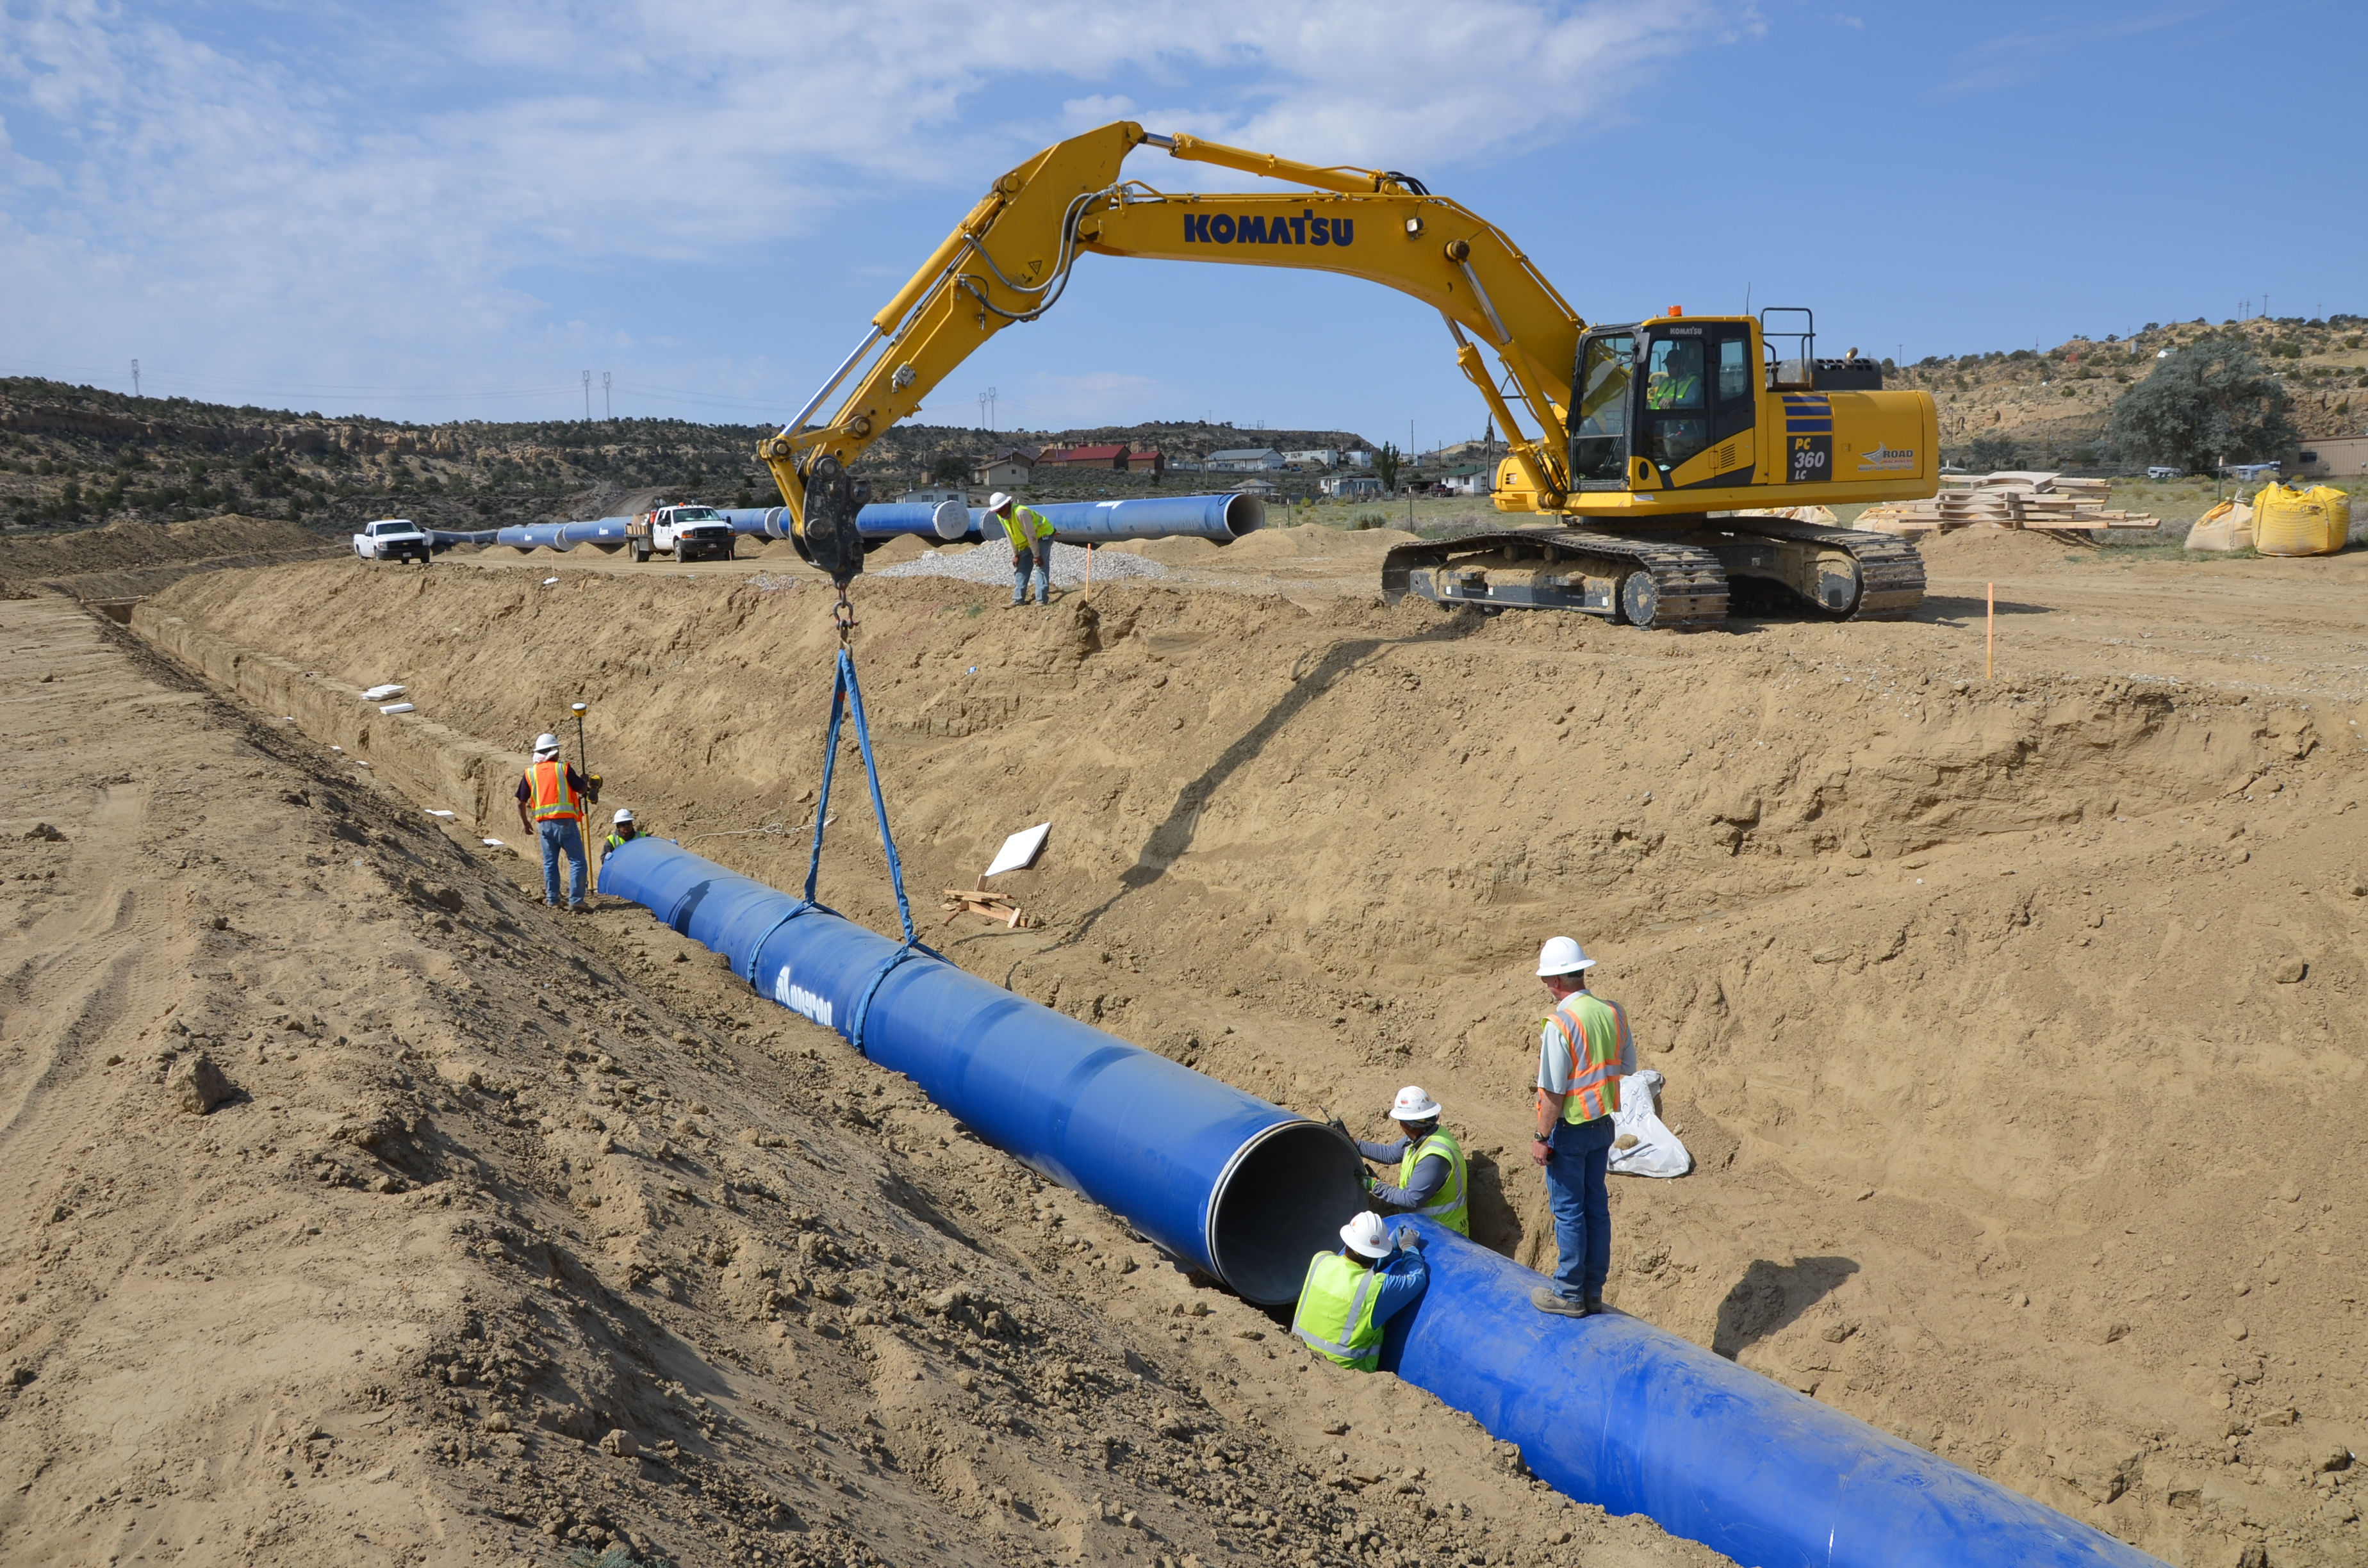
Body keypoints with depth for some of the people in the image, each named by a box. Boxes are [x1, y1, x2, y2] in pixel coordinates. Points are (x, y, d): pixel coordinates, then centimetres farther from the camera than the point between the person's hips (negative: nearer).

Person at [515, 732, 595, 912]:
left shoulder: (530, 773, 7)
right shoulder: (563, 769, -4)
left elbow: (521, 802, 10)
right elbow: (583, 790, 3)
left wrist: (525, 823, 25)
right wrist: (583, 780, 25)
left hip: (544, 823, 5)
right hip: (565, 821, -4)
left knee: (549, 863, 15)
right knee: (577, 861, -2)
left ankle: (552, 900, 17)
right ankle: (575, 900, -10)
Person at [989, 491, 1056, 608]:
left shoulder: (1021, 513, -34)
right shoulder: (1001, 517, -9)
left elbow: (1031, 535, -30)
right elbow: (1010, 536, 1)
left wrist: (1036, 555, -25)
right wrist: (1016, 554, 1)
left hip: (1042, 535, -9)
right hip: (1026, 541, 9)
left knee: (1041, 566, -16)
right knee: (1021, 568, 6)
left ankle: (1042, 600, -19)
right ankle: (1018, 600, 8)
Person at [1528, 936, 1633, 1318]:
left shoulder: (1560, 1024, -23)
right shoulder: (1614, 1013, -2)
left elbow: (1554, 1092, -21)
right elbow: (1628, 1066, 10)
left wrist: (1542, 1138, -12)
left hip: (1569, 1129, -7)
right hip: (1603, 1126, 7)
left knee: (1568, 1211, 5)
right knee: (1597, 1206, 15)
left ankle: (1569, 1294, 14)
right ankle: (1593, 1291, 25)